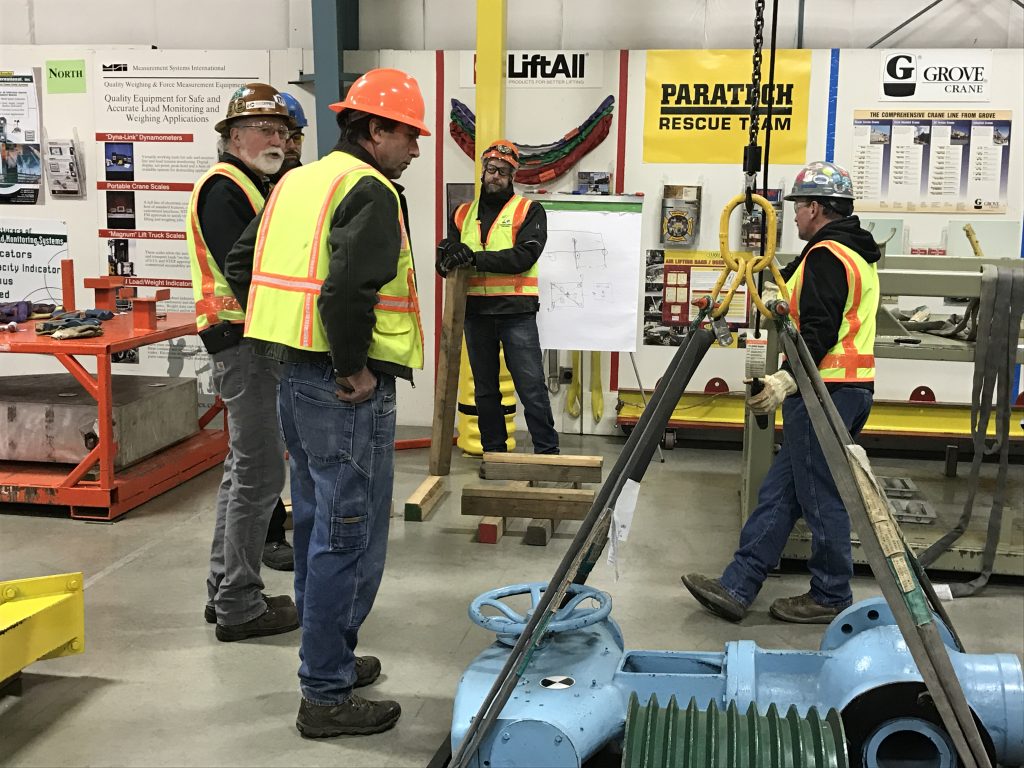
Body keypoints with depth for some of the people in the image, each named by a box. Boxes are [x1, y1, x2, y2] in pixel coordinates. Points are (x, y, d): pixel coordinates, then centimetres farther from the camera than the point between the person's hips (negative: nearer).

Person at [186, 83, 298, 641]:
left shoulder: (250, 186, 21)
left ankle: (225, 590, 27)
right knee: (261, 472, -7)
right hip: (245, 343, -11)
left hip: (252, 343, 11)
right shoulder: (224, 187, -12)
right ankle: (238, 605, 3)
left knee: (245, 467, 16)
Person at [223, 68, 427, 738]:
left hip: (295, 378, 10)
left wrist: (291, 333, 17)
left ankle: (327, 658, 35)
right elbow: (348, 289, -29)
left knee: (317, 525, 20)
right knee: (350, 539, 0)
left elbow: (242, 267, 18)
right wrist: (354, 367, -17)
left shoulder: (298, 182, 14)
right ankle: (327, 696, 10)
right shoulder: (371, 192, -14)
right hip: (347, 390, -10)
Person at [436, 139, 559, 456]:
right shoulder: (463, 214, 14)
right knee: (485, 390, 12)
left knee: (532, 388, -4)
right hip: (475, 311, 4)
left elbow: (525, 255, -14)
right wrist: (449, 254, -18)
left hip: (516, 312, -4)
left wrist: (475, 257, -21)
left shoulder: (529, 211, 1)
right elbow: (446, 263, 8)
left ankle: (547, 451, 5)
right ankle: (493, 451, 22)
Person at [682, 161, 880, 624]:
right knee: (780, 490, 8)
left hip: (823, 391, -11)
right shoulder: (858, 252, 19)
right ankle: (737, 587, 11)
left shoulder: (826, 255, -13)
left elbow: (820, 329, -24)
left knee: (820, 496, 0)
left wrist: (788, 378, -30)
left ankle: (831, 597, 12)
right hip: (852, 388, 11)